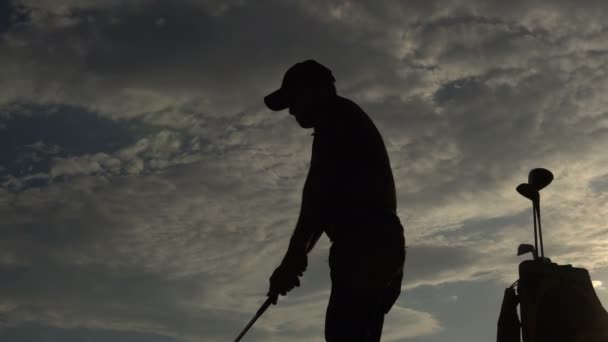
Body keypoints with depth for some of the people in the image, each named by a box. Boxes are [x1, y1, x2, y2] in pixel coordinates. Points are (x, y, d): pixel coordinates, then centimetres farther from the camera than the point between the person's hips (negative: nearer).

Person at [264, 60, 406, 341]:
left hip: (364, 246, -9)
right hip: (381, 245, 9)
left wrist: (294, 255, -11)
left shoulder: (336, 115, 3)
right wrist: (298, 255, 30)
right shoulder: (352, 125, 31)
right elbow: (329, 201, 31)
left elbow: (319, 187, -9)